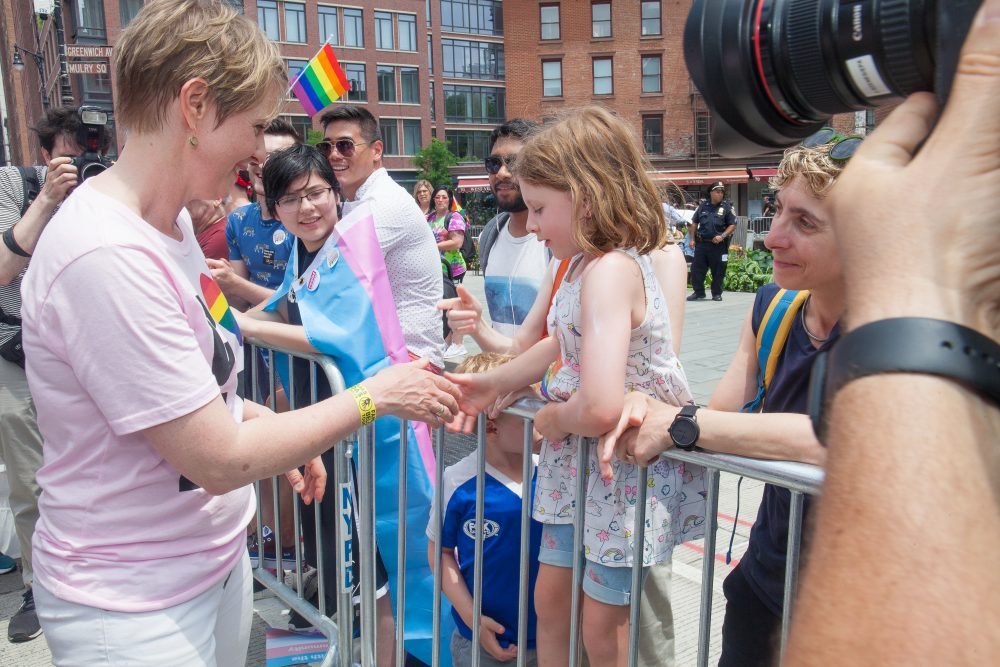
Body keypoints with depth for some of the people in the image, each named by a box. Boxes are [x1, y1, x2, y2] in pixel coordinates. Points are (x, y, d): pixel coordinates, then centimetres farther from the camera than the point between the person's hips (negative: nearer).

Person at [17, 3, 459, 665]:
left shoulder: (173, 220, 1)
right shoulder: (107, 256, -28)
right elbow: (220, 460, -24)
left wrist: (275, 430, 2)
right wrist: (374, 395, -16)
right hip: (133, 608, -8)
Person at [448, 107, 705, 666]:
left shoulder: (610, 270, -29)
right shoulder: (586, 262, 1)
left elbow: (600, 407, -41)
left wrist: (554, 419, -19)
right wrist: (492, 384, 11)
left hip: (628, 467, -9)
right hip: (578, 459, 9)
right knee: (550, 597, 20)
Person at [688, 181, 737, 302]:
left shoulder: (727, 207, 2)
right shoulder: (703, 206, 11)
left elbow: (733, 225, -1)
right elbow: (694, 223, 16)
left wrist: (722, 236, -14)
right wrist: (692, 239, 8)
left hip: (719, 245, -3)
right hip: (701, 243, 3)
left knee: (718, 271, 3)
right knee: (696, 269, 2)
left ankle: (717, 294, 16)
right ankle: (698, 292, 13)